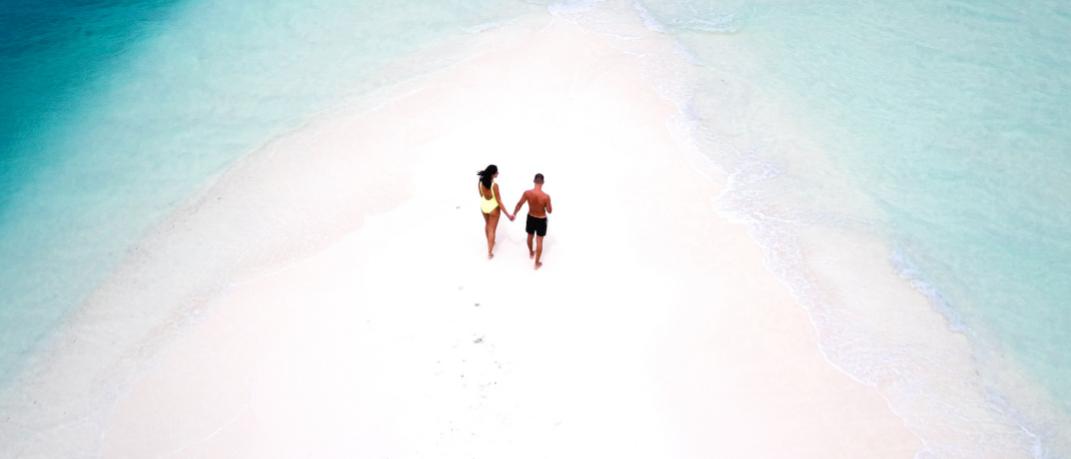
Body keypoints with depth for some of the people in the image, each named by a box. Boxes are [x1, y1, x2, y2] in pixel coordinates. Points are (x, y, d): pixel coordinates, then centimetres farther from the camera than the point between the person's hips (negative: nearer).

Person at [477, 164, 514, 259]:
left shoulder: (480, 182, -13)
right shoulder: (494, 185, -30)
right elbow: (499, 202, -25)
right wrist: (508, 215, -20)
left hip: (483, 206, 6)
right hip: (493, 208, -5)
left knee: (487, 225, 31)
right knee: (492, 230, 9)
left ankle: (489, 242, 54)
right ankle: (490, 253, 17)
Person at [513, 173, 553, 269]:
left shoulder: (527, 193, -22)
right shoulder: (546, 196, -29)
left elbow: (519, 205, -8)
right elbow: (549, 211, -17)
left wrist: (514, 214, 9)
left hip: (530, 218, 3)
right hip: (541, 220, -3)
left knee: (530, 236, 29)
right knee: (539, 241, 13)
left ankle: (531, 253, 54)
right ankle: (537, 263, 24)